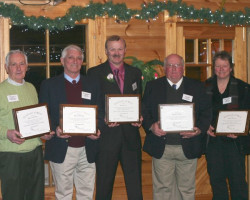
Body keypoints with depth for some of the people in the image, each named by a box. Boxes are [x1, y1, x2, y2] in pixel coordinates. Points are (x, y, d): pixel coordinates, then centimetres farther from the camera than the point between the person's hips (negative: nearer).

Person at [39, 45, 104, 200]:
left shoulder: (93, 84, 11)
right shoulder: (49, 85, 4)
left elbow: (100, 112, 11)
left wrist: (97, 130, -8)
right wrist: (55, 129, -16)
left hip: (88, 150, 2)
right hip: (62, 150, -2)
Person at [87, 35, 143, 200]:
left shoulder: (135, 73, 12)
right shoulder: (94, 73, 1)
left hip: (131, 136, 3)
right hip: (107, 136, -3)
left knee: (135, 186, 8)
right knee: (104, 186, 8)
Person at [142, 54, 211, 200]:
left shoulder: (197, 87, 8)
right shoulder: (152, 86, 8)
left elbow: (206, 113, 5)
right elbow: (144, 111, 4)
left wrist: (199, 129, -12)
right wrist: (151, 126, -14)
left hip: (188, 148, 1)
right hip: (161, 148, 0)